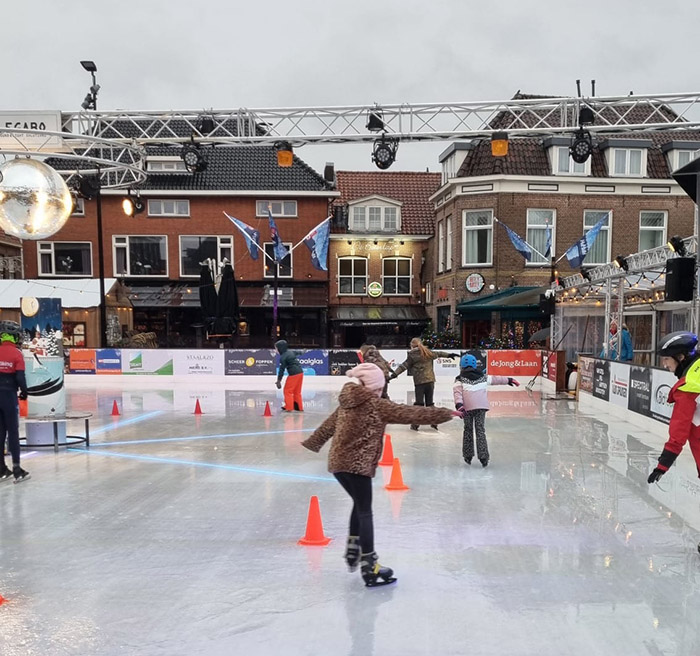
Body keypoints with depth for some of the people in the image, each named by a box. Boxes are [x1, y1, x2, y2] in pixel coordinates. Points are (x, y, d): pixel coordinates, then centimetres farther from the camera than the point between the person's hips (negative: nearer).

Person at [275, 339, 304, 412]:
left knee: (287, 391, 3)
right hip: (300, 372, 9)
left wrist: (279, 380, -7)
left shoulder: (283, 357, -11)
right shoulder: (291, 352, 11)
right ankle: (299, 407, 21)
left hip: (293, 374, -9)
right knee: (297, 391, 17)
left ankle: (289, 407, 3)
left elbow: (281, 369, -11)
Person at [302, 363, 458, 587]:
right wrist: (444, 414, -6)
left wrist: (312, 443, 36)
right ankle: (369, 567, 4)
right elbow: (410, 413, -10)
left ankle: (353, 551, 31)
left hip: (338, 463, 8)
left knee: (359, 505, 24)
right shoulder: (377, 405, -9)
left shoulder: (347, 403, 11)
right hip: (358, 465, -8)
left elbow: (328, 425, 22)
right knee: (365, 512, 0)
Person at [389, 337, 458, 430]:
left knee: (419, 402, 2)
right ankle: (434, 422, 16)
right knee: (430, 402, 14)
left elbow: (404, 366, -8)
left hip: (419, 381, -4)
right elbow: (439, 354, 24)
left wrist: (394, 374, -7)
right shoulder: (428, 352, 9)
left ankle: (415, 424, 2)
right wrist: (449, 355, 40)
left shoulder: (412, 355, -5)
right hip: (430, 380, 4)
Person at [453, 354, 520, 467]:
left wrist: (459, 405, -20)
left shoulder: (459, 380, 6)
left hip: (467, 408, -1)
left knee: (468, 430, 13)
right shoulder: (483, 377, 15)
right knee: (480, 431, 5)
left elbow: (457, 393, -10)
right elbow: (496, 379, 27)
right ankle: (483, 457, -3)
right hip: (481, 407, 2)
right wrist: (509, 380, 40)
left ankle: (468, 456, 20)